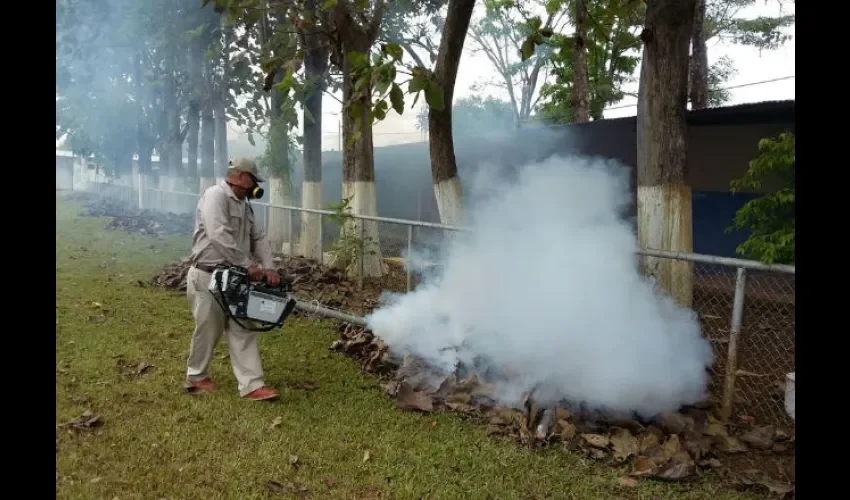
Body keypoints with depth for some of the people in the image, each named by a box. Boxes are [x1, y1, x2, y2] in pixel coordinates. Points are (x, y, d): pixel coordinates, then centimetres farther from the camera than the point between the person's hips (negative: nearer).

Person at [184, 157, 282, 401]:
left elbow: (258, 238, 11)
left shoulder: (244, 204, 14)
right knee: (208, 331, 7)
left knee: (243, 330, 3)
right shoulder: (215, 195, -16)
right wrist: (248, 266, -24)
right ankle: (196, 377, 30)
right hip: (207, 277, -8)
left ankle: (251, 385, 5)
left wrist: (269, 267, -5)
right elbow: (219, 237, -27)